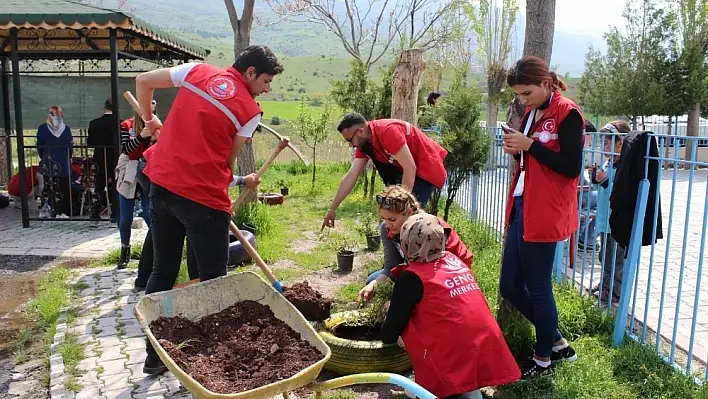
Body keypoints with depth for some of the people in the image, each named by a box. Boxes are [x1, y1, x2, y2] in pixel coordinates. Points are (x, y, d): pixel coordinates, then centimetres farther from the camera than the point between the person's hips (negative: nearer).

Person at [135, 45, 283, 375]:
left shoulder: (198, 71, 9)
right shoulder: (250, 110, -3)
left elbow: (143, 81, 14)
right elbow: (226, 161, 1)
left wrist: (149, 119, 29)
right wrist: (242, 181, 20)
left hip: (161, 186, 6)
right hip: (203, 198, -6)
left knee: (162, 273, 17)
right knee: (213, 281, 9)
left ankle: (154, 355, 28)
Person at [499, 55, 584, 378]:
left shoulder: (567, 113, -10)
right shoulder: (531, 114, 14)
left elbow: (571, 167, -17)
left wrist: (529, 145, -18)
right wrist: (516, 149, 0)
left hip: (544, 214, -9)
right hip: (521, 207, 9)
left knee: (538, 288, 3)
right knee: (510, 286, 13)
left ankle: (543, 359, 25)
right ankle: (557, 343, 31)